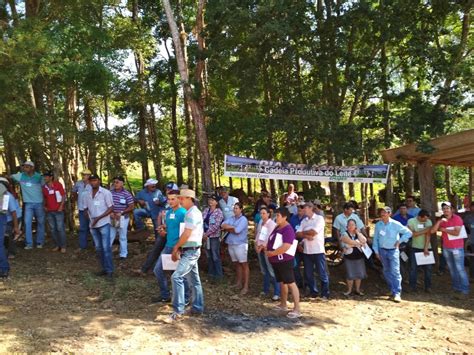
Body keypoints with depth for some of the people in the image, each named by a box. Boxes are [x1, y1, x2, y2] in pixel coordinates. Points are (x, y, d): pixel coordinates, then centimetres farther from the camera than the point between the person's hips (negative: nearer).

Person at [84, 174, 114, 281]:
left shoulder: (106, 193, -8)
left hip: (104, 224, -6)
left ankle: (110, 271, -4)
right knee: (98, 248, 11)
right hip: (93, 225, 6)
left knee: (106, 248, -9)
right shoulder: (87, 195, 8)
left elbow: (111, 208, -10)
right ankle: (104, 268, 21)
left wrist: (98, 218, -16)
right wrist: (90, 219, -3)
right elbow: (86, 209, 16)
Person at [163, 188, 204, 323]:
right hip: (190, 251, 10)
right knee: (194, 280, 15)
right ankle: (197, 307, 24)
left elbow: (186, 235, -19)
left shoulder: (193, 213, -16)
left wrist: (176, 248, -7)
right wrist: (178, 248, 10)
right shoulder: (192, 213, 15)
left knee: (176, 277, -17)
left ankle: (178, 312, -15)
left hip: (191, 251, -10)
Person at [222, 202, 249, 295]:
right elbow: (223, 225, -1)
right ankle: (239, 283, 24)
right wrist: (233, 227, -13)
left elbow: (237, 230, -19)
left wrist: (229, 228, -4)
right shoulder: (231, 218, 11)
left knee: (244, 264, -3)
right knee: (236, 264, 15)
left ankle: (246, 286, -2)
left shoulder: (243, 219, -8)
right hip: (231, 244, 7)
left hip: (240, 244, -7)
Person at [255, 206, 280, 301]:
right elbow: (257, 233, 15)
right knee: (264, 271, 16)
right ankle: (266, 290, 26)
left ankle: (277, 293, -5)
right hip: (260, 249, 7)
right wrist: (256, 244, 1)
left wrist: (263, 246, -14)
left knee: (272, 271, -9)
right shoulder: (260, 223, 11)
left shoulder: (272, 224, -12)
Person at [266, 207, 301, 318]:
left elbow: (286, 247, -27)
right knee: (282, 282, 19)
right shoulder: (277, 228, 11)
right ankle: (283, 305, 32)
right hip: (276, 260, 10)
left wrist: (272, 253, -19)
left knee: (290, 283, -7)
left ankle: (297, 309, -5)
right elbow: (272, 242, 23)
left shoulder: (288, 229, -19)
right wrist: (267, 249, 5)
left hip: (284, 261, -10)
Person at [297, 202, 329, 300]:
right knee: (308, 274, 10)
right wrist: (306, 236, -16)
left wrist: (303, 232, 0)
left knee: (322, 273, 0)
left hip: (318, 250, -6)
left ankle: (325, 294, 9)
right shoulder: (304, 221, 12)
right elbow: (298, 234, 2)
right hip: (306, 251, 6)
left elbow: (314, 232, -16)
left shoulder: (319, 218, -5)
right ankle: (313, 292, 23)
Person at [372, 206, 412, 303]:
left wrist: (399, 241, -5)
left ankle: (397, 293, -8)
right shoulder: (378, 225, -2)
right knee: (387, 272, 12)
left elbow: (408, 233, -2)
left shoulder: (395, 224, -10)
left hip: (393, 250, -4)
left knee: (395, 272, -10)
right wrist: (376, 251, 5)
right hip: (382, 250, 4)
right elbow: (375, 239, 6)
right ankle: (393, 290, 26)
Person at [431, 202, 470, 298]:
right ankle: (457, 289, 18)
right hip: (446, 248, 6)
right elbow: (432, 231, -2)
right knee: (452, 269, 10)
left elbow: (456, 232, -18)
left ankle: (465, 291, -3)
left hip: (457, 248, -6)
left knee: (460, 269, -7)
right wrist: (439, 221, -13)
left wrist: (444, 230, -9)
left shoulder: (457, 218, -8)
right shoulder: (442, 220, 9)